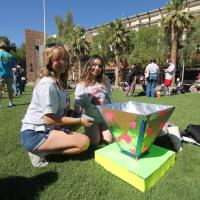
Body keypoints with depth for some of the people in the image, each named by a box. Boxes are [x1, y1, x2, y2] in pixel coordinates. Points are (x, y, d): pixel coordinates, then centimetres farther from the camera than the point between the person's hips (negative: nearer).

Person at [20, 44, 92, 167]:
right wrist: (80, 121, -16)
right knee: (84, 142, -18)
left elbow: (62, 110, 9)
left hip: (46, 129, 9)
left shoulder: (60, 81, 7)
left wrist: (79, 116, -3)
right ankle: (39, 152, -5)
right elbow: (50, 119, -22)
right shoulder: (48, 84, -21)